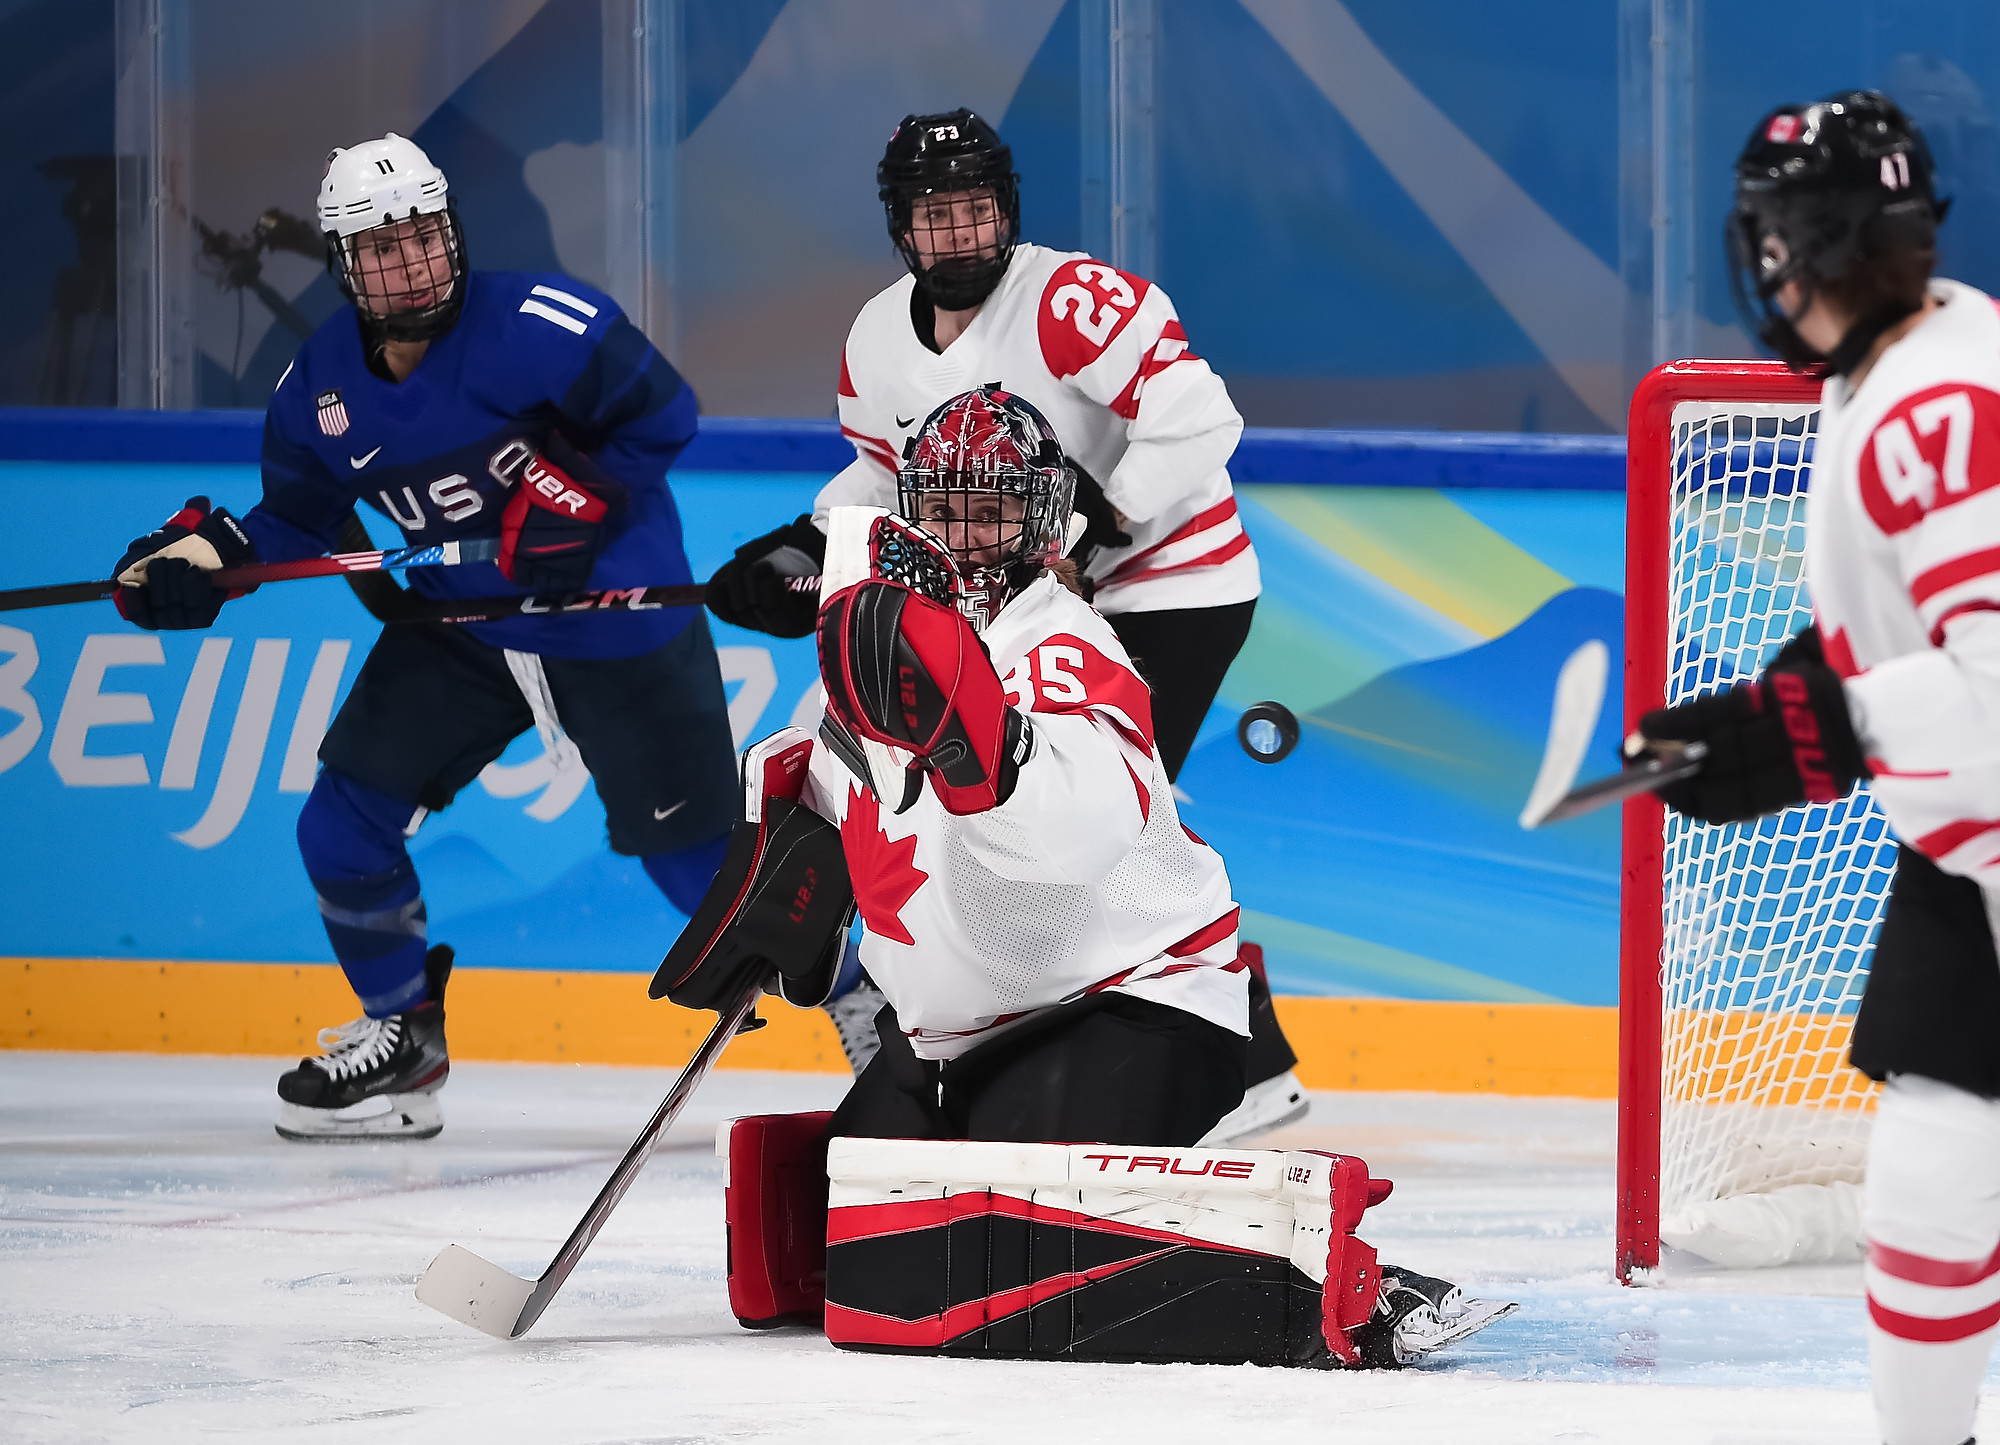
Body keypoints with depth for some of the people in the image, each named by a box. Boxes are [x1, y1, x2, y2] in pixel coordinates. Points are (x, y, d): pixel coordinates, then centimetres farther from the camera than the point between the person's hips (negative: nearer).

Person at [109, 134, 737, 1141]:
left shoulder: (536, 328, -23)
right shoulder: (319, 385, -4)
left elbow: (662, 417, -14)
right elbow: (297, 519, 5)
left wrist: (579, 498, -26)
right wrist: (205, 555, -12)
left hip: (617, 628, -6)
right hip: (463, 629, 6)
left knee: (696, 852, -6)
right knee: (345, 818, -2)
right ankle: (402, 1039, 18)